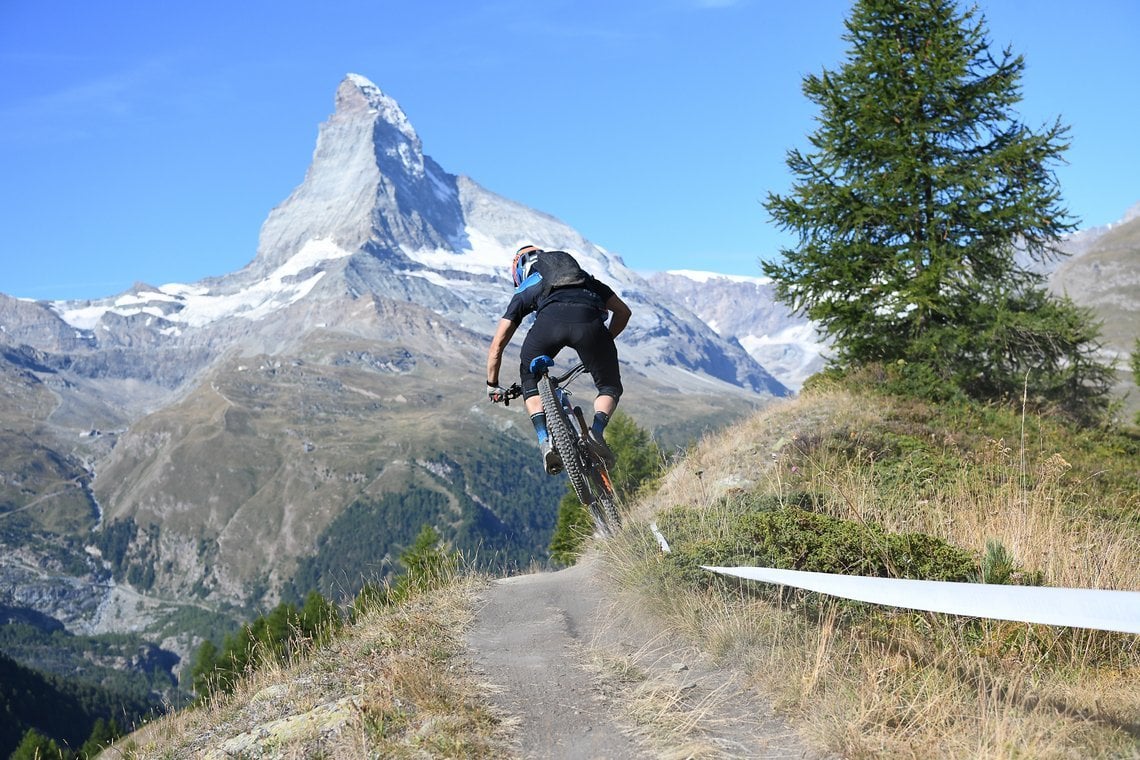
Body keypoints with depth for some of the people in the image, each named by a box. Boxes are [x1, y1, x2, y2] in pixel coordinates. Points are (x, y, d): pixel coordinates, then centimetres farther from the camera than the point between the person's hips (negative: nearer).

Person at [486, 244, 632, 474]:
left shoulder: (524, 291, 37)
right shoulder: (586, 278, 43)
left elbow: (497, 345, 32)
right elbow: (623, 312, 37)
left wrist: (492, 385, 43)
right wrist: (604, 342, 51)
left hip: (549, 319, -1)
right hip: (589, 320, 1)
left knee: (529, 380, 27)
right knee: (609, 387, 22)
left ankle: (545, 440, 7)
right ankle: (597, 432, -7)